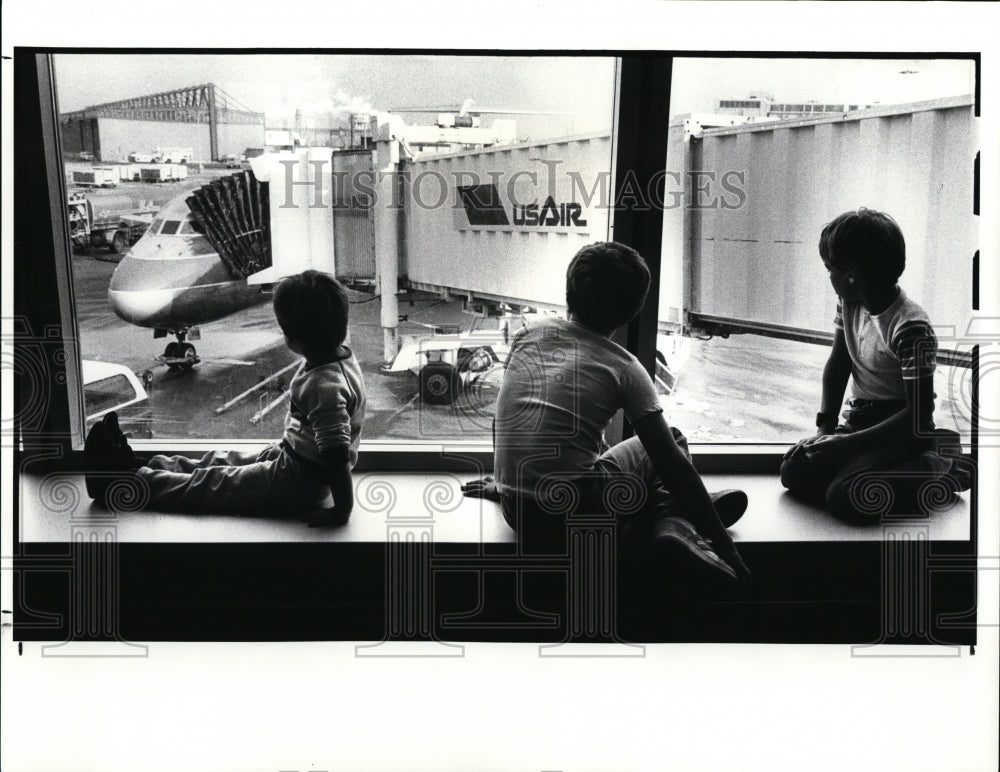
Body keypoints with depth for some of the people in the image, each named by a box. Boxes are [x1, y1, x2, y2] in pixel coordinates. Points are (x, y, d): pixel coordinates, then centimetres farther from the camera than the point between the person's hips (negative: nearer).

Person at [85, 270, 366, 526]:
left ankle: (127, 482, 10)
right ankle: (141, 467, 24)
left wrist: (342, 509, -28)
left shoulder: (324, 386, -31)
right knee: (217, 462, 15)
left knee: (212, 485, 1)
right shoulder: (338, 356, -1)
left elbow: (337, 454, -32)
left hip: (300, 479, -9)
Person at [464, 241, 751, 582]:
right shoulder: (624, 368, -2)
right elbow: (671, 463, -6)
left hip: (516, 514, 4)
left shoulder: (529, 333, 7)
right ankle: (672, 522, -2)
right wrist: (724, 546, -2)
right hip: (576, 512, -3)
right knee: (674, 441, 20)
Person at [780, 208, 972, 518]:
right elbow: (838, 364, 9)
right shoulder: (849, 304, 0)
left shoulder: (911, 328, -25)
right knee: (794, 473, -9)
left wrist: (845, 443, -26)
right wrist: (824, 429, -3)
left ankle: (938, 469, -3)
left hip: (900, 431, -8)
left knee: (843, 496, -27)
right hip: (858, 420, 8)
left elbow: (918, 415, -25)